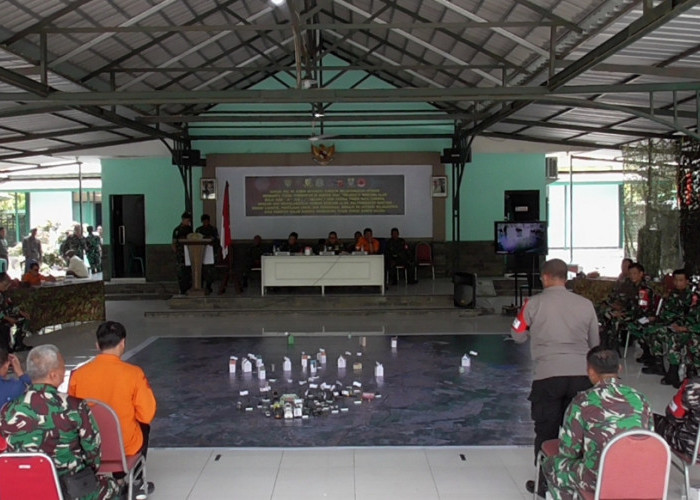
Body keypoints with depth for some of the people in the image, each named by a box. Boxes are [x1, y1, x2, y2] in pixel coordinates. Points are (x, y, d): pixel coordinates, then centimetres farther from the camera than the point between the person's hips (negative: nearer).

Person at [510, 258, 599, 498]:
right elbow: (594, 344, 15)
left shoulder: (534, 303, -3)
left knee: (546, 431, 10)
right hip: (581, 375, 3)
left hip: (548, 376, -2)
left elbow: (518, 336, 9)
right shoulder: (586, 304, 5)